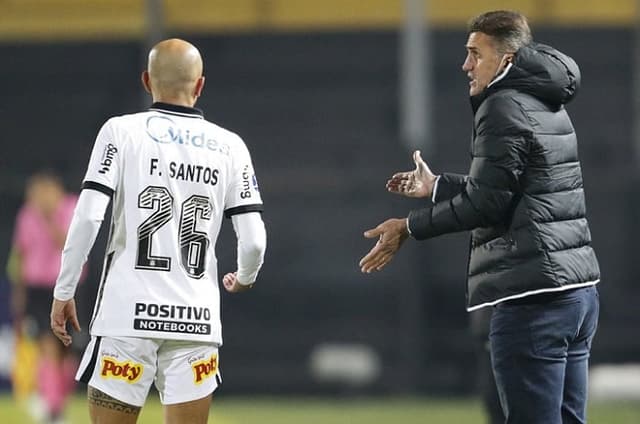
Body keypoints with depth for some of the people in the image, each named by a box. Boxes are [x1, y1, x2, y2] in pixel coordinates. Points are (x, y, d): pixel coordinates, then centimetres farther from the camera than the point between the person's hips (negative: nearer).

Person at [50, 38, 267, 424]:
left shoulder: (122, 131, 1)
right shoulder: (229, 146, 7)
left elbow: (88, 218, -9)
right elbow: (254, 240, 3)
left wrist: (64, 292, 1)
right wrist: (244, 278, 25)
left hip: (128, 316, -2)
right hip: (197, 319, 2)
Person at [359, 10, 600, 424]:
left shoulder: (504, 107, -9)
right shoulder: (548, 106, 19)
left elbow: (486, 201, -13)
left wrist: (410, 227, -4)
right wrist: (437, 185, 34)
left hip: (534, 296, -10)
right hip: (579, 288, 10)